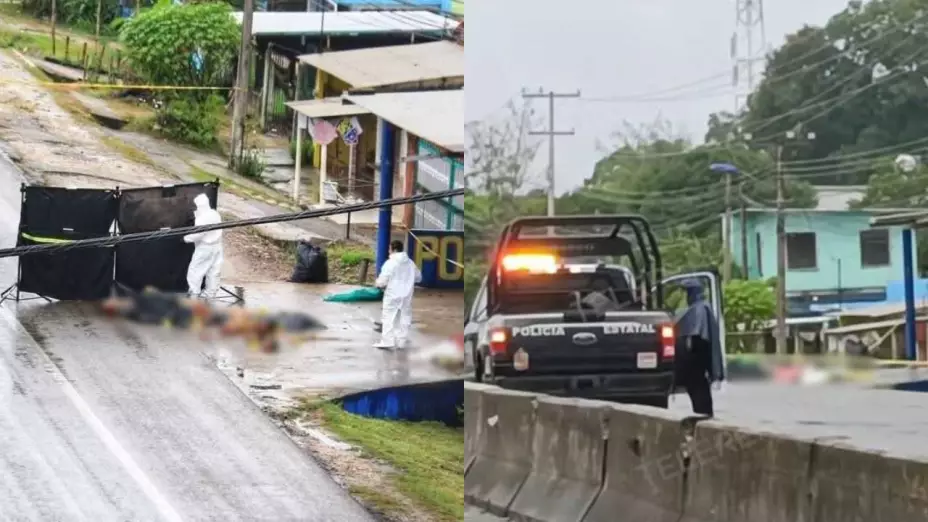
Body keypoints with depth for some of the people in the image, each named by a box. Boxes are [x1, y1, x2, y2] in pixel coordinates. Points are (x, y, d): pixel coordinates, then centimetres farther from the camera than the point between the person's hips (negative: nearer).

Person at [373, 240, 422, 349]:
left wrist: (377, 284, 6)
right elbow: (418, 277, 16)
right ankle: (401, 341, 14)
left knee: (389, 318, 0)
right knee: (404, 318, 11)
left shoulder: (390, 263, -15)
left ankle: (387, 342, -3)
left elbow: (382, 281, -15)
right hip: (406, 296, 5)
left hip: (392, 296, -5)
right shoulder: (410, 263, 5)